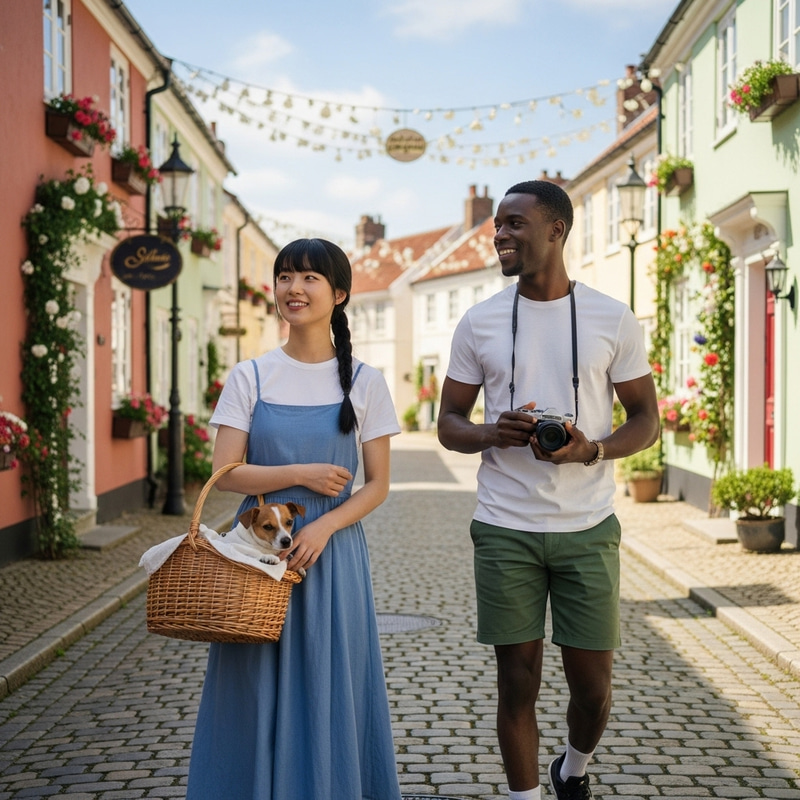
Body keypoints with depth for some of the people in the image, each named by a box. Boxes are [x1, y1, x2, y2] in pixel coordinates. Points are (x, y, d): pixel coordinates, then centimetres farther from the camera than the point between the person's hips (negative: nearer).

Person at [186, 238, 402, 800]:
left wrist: (323, 526, -15)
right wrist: (303, 474, -14)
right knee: (257, 691, 3)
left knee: (330, 688, 3)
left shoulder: (364, 382, 2)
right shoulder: (250, 377, 3)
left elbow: (377, 485, 0)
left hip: (333, 549, 0)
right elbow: (226, 473, -3)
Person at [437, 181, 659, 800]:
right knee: (518, 681, 4)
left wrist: (593, 449, -16)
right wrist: (489, 435, -15)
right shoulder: (479, 323, 4)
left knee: (592, 683, 7)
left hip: (588, 528, 0)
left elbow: (647, 419, 5)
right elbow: (449, 423, 9)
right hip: (505, 532, 0)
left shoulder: (613, 320, 1)